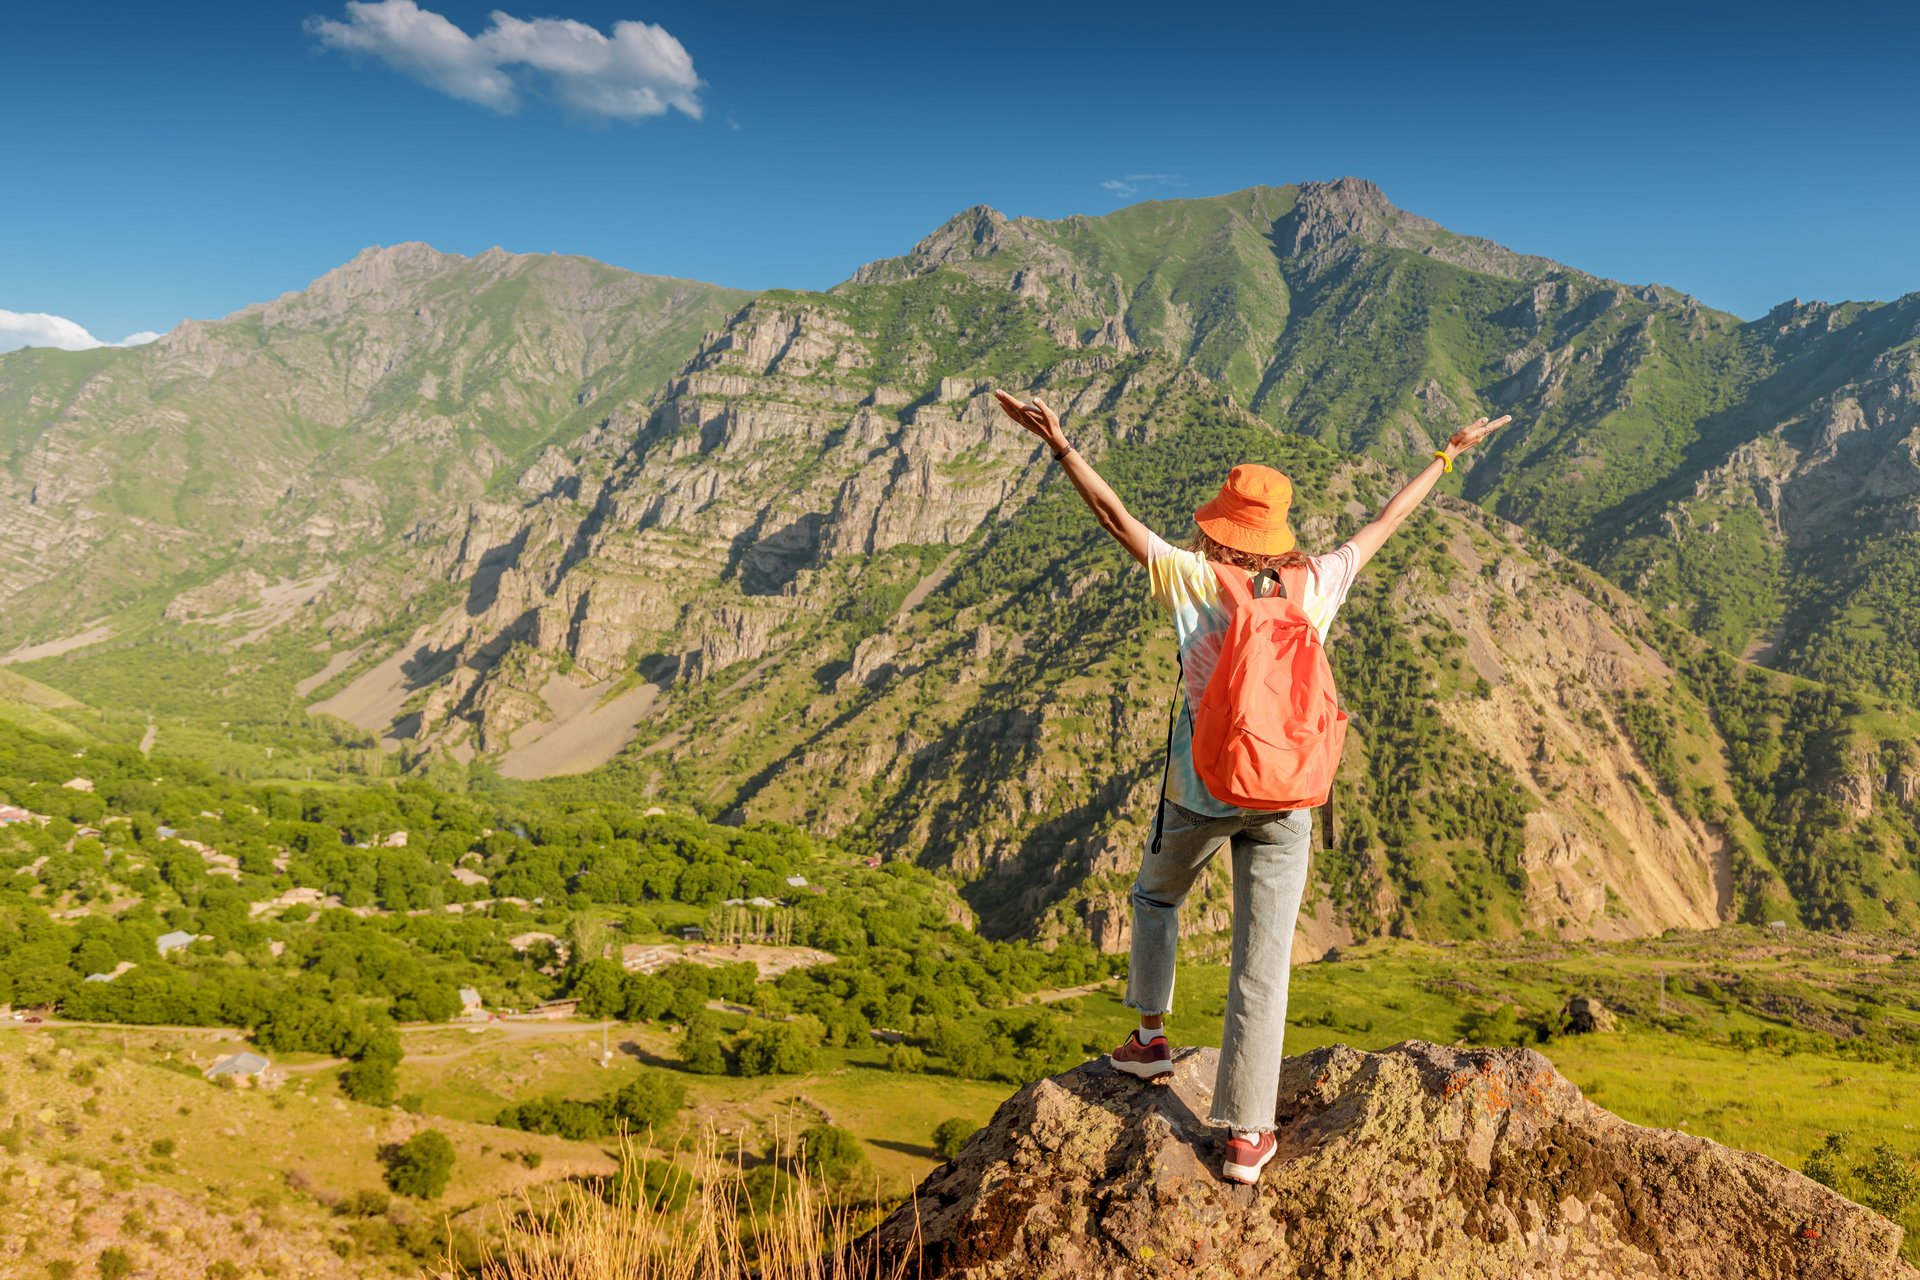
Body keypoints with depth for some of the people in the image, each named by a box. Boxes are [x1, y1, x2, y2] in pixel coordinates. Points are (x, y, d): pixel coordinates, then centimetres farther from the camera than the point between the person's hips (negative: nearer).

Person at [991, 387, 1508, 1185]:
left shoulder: (1195, 581, -8)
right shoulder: (1315, 585, 1)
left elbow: (1115, 516, -11)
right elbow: (1386, 523, 14)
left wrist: (1059, 444, -10)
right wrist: (1447, 456, 27)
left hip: (1201, 794, -1)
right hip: (1285, 804, 2)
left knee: (1155, 897, 30)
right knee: (1262, 965, 4)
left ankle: (1151, 1037, 34)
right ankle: (1246, 1135, 9)